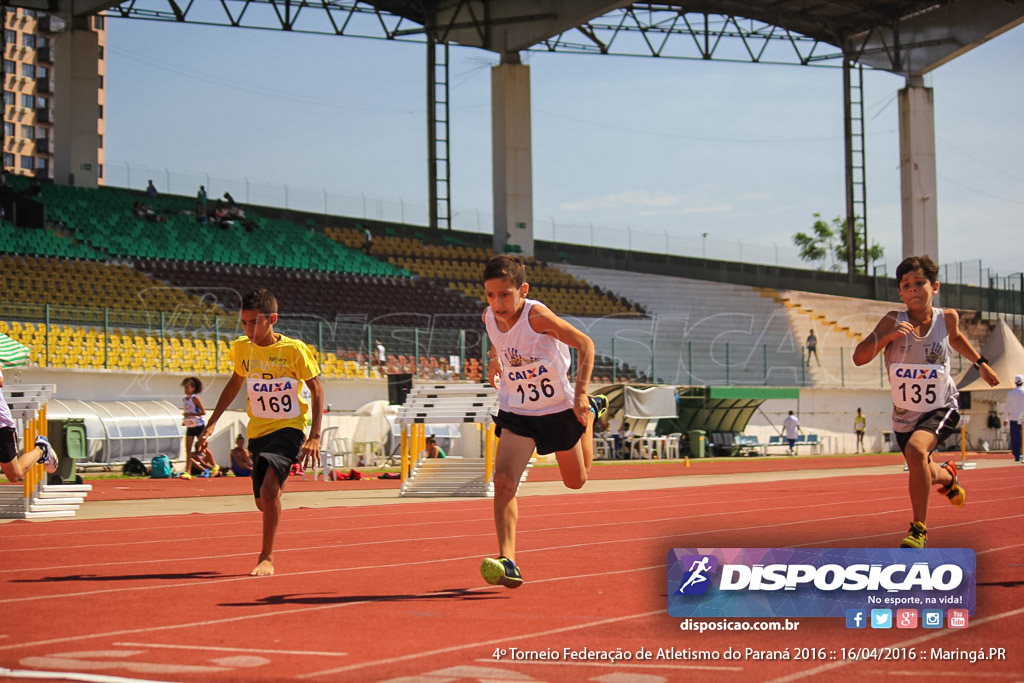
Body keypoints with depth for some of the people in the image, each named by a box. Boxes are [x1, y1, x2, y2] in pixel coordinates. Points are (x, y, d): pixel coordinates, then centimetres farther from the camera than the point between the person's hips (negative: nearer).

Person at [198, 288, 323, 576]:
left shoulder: (294, 349, -14)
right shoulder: (241, 348, -1)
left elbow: (316, 389, -6)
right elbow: (235, 382, 18)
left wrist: (314, 435, -13)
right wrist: (213, 422, 14)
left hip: (289, 428, -5)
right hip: (257, 431, 5)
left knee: (269, 488, -25)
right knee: (263, 503, 11)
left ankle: (267, 558, -12)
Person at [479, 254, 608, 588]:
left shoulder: (536, 315, -28)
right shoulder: (489, 317, -11)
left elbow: (585, 344, -18)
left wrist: (581, 394, -24)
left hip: (559, 409, -3)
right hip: (516, 413, 3)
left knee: (576, 481, 20)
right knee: (503, 480, -20)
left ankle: (590, 412, 47)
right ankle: (507, 560, -21)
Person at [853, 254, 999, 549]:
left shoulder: (947, 318, -9)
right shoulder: (893, 322, -15)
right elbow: (859, 357, -23)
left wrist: (980, 363, 17)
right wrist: (887, 336, -37)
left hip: (941, 408, -2)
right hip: (905, 413, 2)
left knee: (916, 450, -31)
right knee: (923, 475, 17)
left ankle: (919, 529, -18)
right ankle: (947, 475, 57)